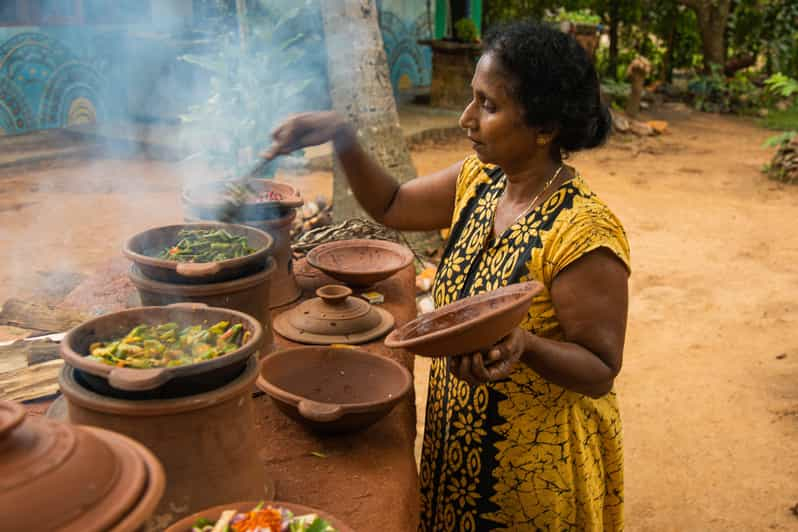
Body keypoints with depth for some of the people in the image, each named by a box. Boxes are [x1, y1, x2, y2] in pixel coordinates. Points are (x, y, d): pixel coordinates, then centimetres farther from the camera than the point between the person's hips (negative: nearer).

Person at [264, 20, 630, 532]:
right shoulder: (479, 181, -5)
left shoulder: (582, 233, -28)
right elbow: (392, 205, 8)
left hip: (534, 467, -7)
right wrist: (342, 138, -5)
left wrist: (524, 345, -40)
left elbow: (601, 371, -22)